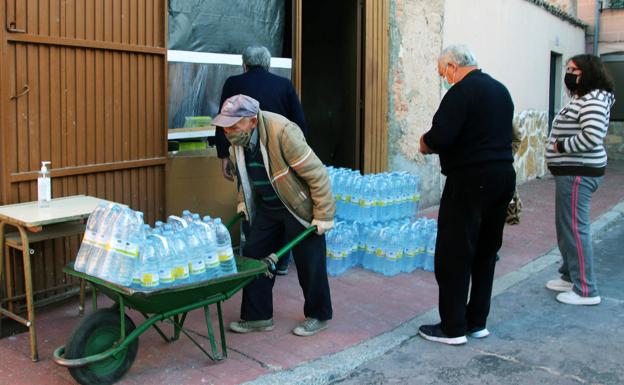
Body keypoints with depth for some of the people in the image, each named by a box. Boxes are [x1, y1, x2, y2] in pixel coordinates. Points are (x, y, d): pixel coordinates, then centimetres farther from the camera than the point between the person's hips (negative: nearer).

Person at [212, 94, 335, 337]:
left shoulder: (282, 131, -30)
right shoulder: (239, 137, -8)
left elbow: (316, 174, -25)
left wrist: (323, 215, -22)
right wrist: (243, 201, 10)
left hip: (299, 207, -6)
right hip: (266, 208, 7)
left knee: (309, 264, 3)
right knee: (254, 257, 6)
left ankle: (318, 316, 23)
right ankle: (258, 316, 20)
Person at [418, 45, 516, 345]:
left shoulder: (462, 91, -13)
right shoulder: (500, 89, 15)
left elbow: (439, 137, -23)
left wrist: (425, 144, -1)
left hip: (470, 181, -9)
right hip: (503, 175, 9)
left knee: (454, 254, 0)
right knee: (486, 253, 15)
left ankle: (453, 328, 6)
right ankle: (477, 322, 24)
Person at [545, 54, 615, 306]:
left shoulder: (593, 100, -16)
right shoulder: (582, 99, 17)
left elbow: (591, 137, -28)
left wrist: (560, 146, -16)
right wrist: (558, 148, 6)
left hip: (578, 173, -11)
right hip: (571, 171, 11)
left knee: (575, 228, -8)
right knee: (566, 227, 18)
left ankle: (586, 291, -1)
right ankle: (571, 276, 30)